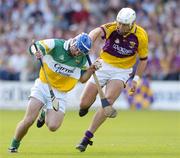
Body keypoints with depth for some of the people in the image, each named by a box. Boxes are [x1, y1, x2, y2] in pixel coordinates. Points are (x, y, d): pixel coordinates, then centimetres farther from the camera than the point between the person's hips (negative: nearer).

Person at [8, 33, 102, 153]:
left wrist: (92, 69, -7)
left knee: (53, 126, -15)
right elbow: (34, 47, -21)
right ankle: (14, 145, 10)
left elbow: (82, 79, 10)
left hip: (59, 93, 2)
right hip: (42, 87, -2)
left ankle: (45, 115, 21)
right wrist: (36, 52, -44)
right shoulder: (56, 44, -13)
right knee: (29, 120, -14)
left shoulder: (82, 59, 0)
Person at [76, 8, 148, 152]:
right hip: (104, 66, 1)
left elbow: (143, 59, 1)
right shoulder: (111, 28, -20)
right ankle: (85, 107, 41)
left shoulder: (140, 36, -14)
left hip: (122, 71, 0)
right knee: (84, 104, 0)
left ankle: (87, 137, -16)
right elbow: (97, 32, -43)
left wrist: (136, 79, -5)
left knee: (108, 102, -22)